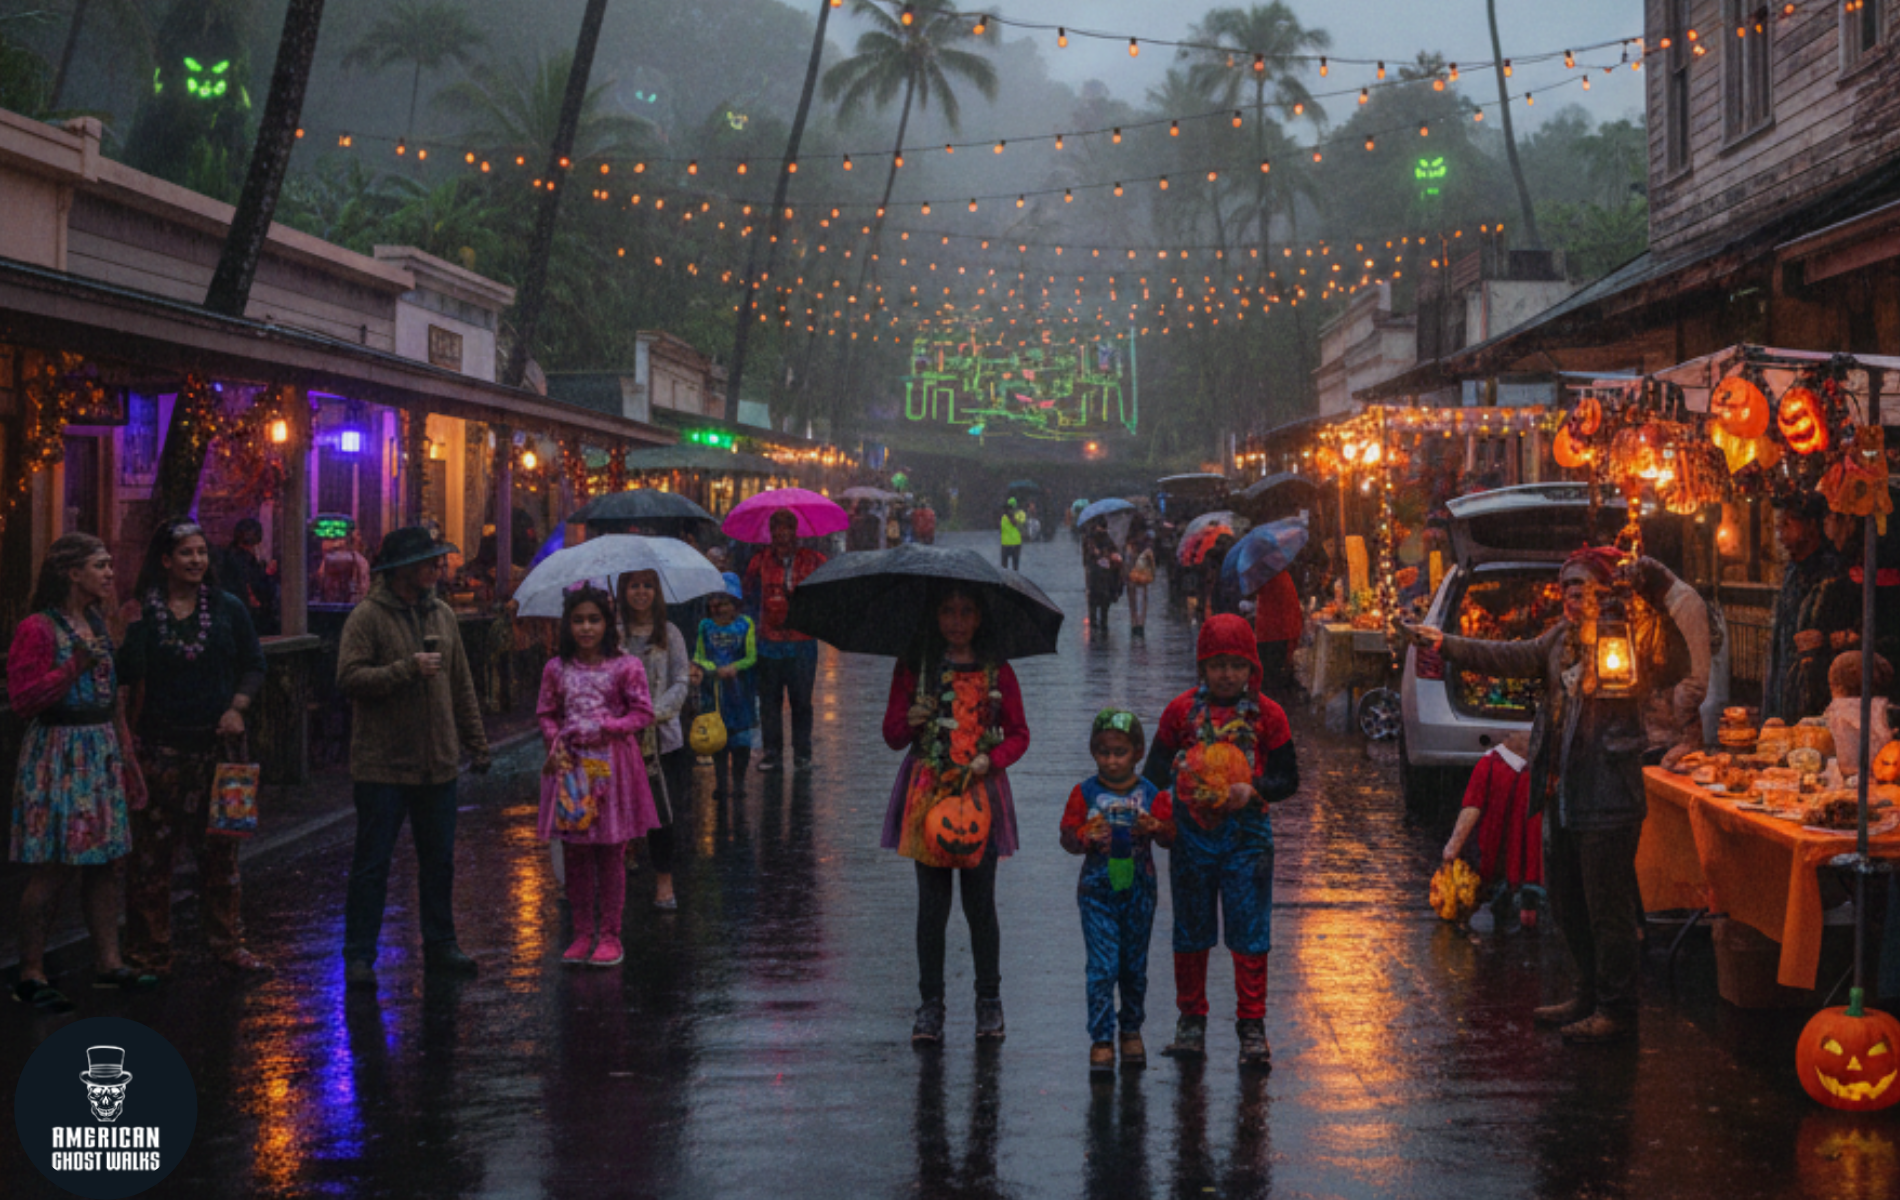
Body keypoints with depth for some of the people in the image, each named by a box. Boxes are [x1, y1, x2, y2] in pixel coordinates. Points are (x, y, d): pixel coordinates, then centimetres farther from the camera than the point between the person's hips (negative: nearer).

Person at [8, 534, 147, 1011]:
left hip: (101, 753, 8)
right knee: (53, 868, -6)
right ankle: (30, 976, 2)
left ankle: (107, 962, 18)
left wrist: (125, 752, 20)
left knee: (103, 861, 10)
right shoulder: (39, 629, -12)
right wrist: (73, 667, -25)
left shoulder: (97, 623, 14)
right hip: (57, 753, -8)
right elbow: (22, 700, -17)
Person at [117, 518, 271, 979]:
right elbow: (128, 676, -6)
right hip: (161, 745, -2)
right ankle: (149, 952, 9)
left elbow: (254, 664, 9)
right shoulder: (142, 612, 0)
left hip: (218, 740, 2)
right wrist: (133, 626, -18)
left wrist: (238, 706, -5)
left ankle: (228, 943, 19)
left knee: (221, 846, 8)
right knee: (151, 849, -1)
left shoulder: (227, 608, 6)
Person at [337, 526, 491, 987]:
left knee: (439, 861, 12)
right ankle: (359, 957, 7)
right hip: (382, 764, -6)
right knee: (372, 865, 0)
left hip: (438, 764, 6)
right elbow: (349, 678, -17)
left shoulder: (442, 615, 11)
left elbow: (461, 686, 16)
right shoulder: (368, 617, -8)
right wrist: (409, 669, -21)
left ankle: (440, 946, 24)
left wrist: (477, 743, 15)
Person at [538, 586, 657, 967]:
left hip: (612, 764, -3)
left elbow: (643, 713, -4)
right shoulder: (556, 669, 5)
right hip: (570, 765, 3)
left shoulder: (625, 667, -4)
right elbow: (546, 714, 12)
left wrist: (603, 727, -13)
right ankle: (583, 933, 16)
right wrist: (556, 741, -6)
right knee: (574, 854, 6)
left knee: (611, 854, 2)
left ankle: (610, 935, 10)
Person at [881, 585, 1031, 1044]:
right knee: (932, 903, 2)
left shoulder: (996, 671, 5)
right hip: (928, 791, 0)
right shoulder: (913, 668, 5)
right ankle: (930, 1005, 10)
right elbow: (892, 736, 6)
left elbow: (1018, 734, 9)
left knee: (980, 903, 1)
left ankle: (989, 1001, 16)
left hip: (980, 791, 0)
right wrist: (911, 722, -15)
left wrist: (992, 758, -9)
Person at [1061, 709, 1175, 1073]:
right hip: (1097, 890, -2)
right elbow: (1067, 837, -3)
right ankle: (1101, 1040, -3)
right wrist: (1085, 838, -24)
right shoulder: (1085, 793, -2)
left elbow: (1170, 837, -3)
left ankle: (1131, 1030, 28)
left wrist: (1154, 829, -25)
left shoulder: (1151, 794, -1)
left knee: (1134, 965, 12)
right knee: (1102, 967, -8)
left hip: (1138, 890, 2)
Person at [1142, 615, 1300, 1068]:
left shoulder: (1268, 715, 1)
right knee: (1190, 931, 9)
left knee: (1249, 933, 0)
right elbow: (1155, 771, 5)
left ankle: (1252, 1027, 8)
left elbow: (1288, 778, 2)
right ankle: (1191, 1021, 22)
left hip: (1246, 832, -1)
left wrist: (1254, 791, -17)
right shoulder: (1182, 710, 3)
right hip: (1191, 833, 1)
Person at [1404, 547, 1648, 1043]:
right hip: (1562, 793, 9)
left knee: (1608, 908, -1)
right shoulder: (1561, 637, 11)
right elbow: (1513, 658, 12)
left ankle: (1617, 1011, 9)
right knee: (1568, 906, 19)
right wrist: (1445, 645, 5)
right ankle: (1588, 997, 33)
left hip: (1607, 799, -9)